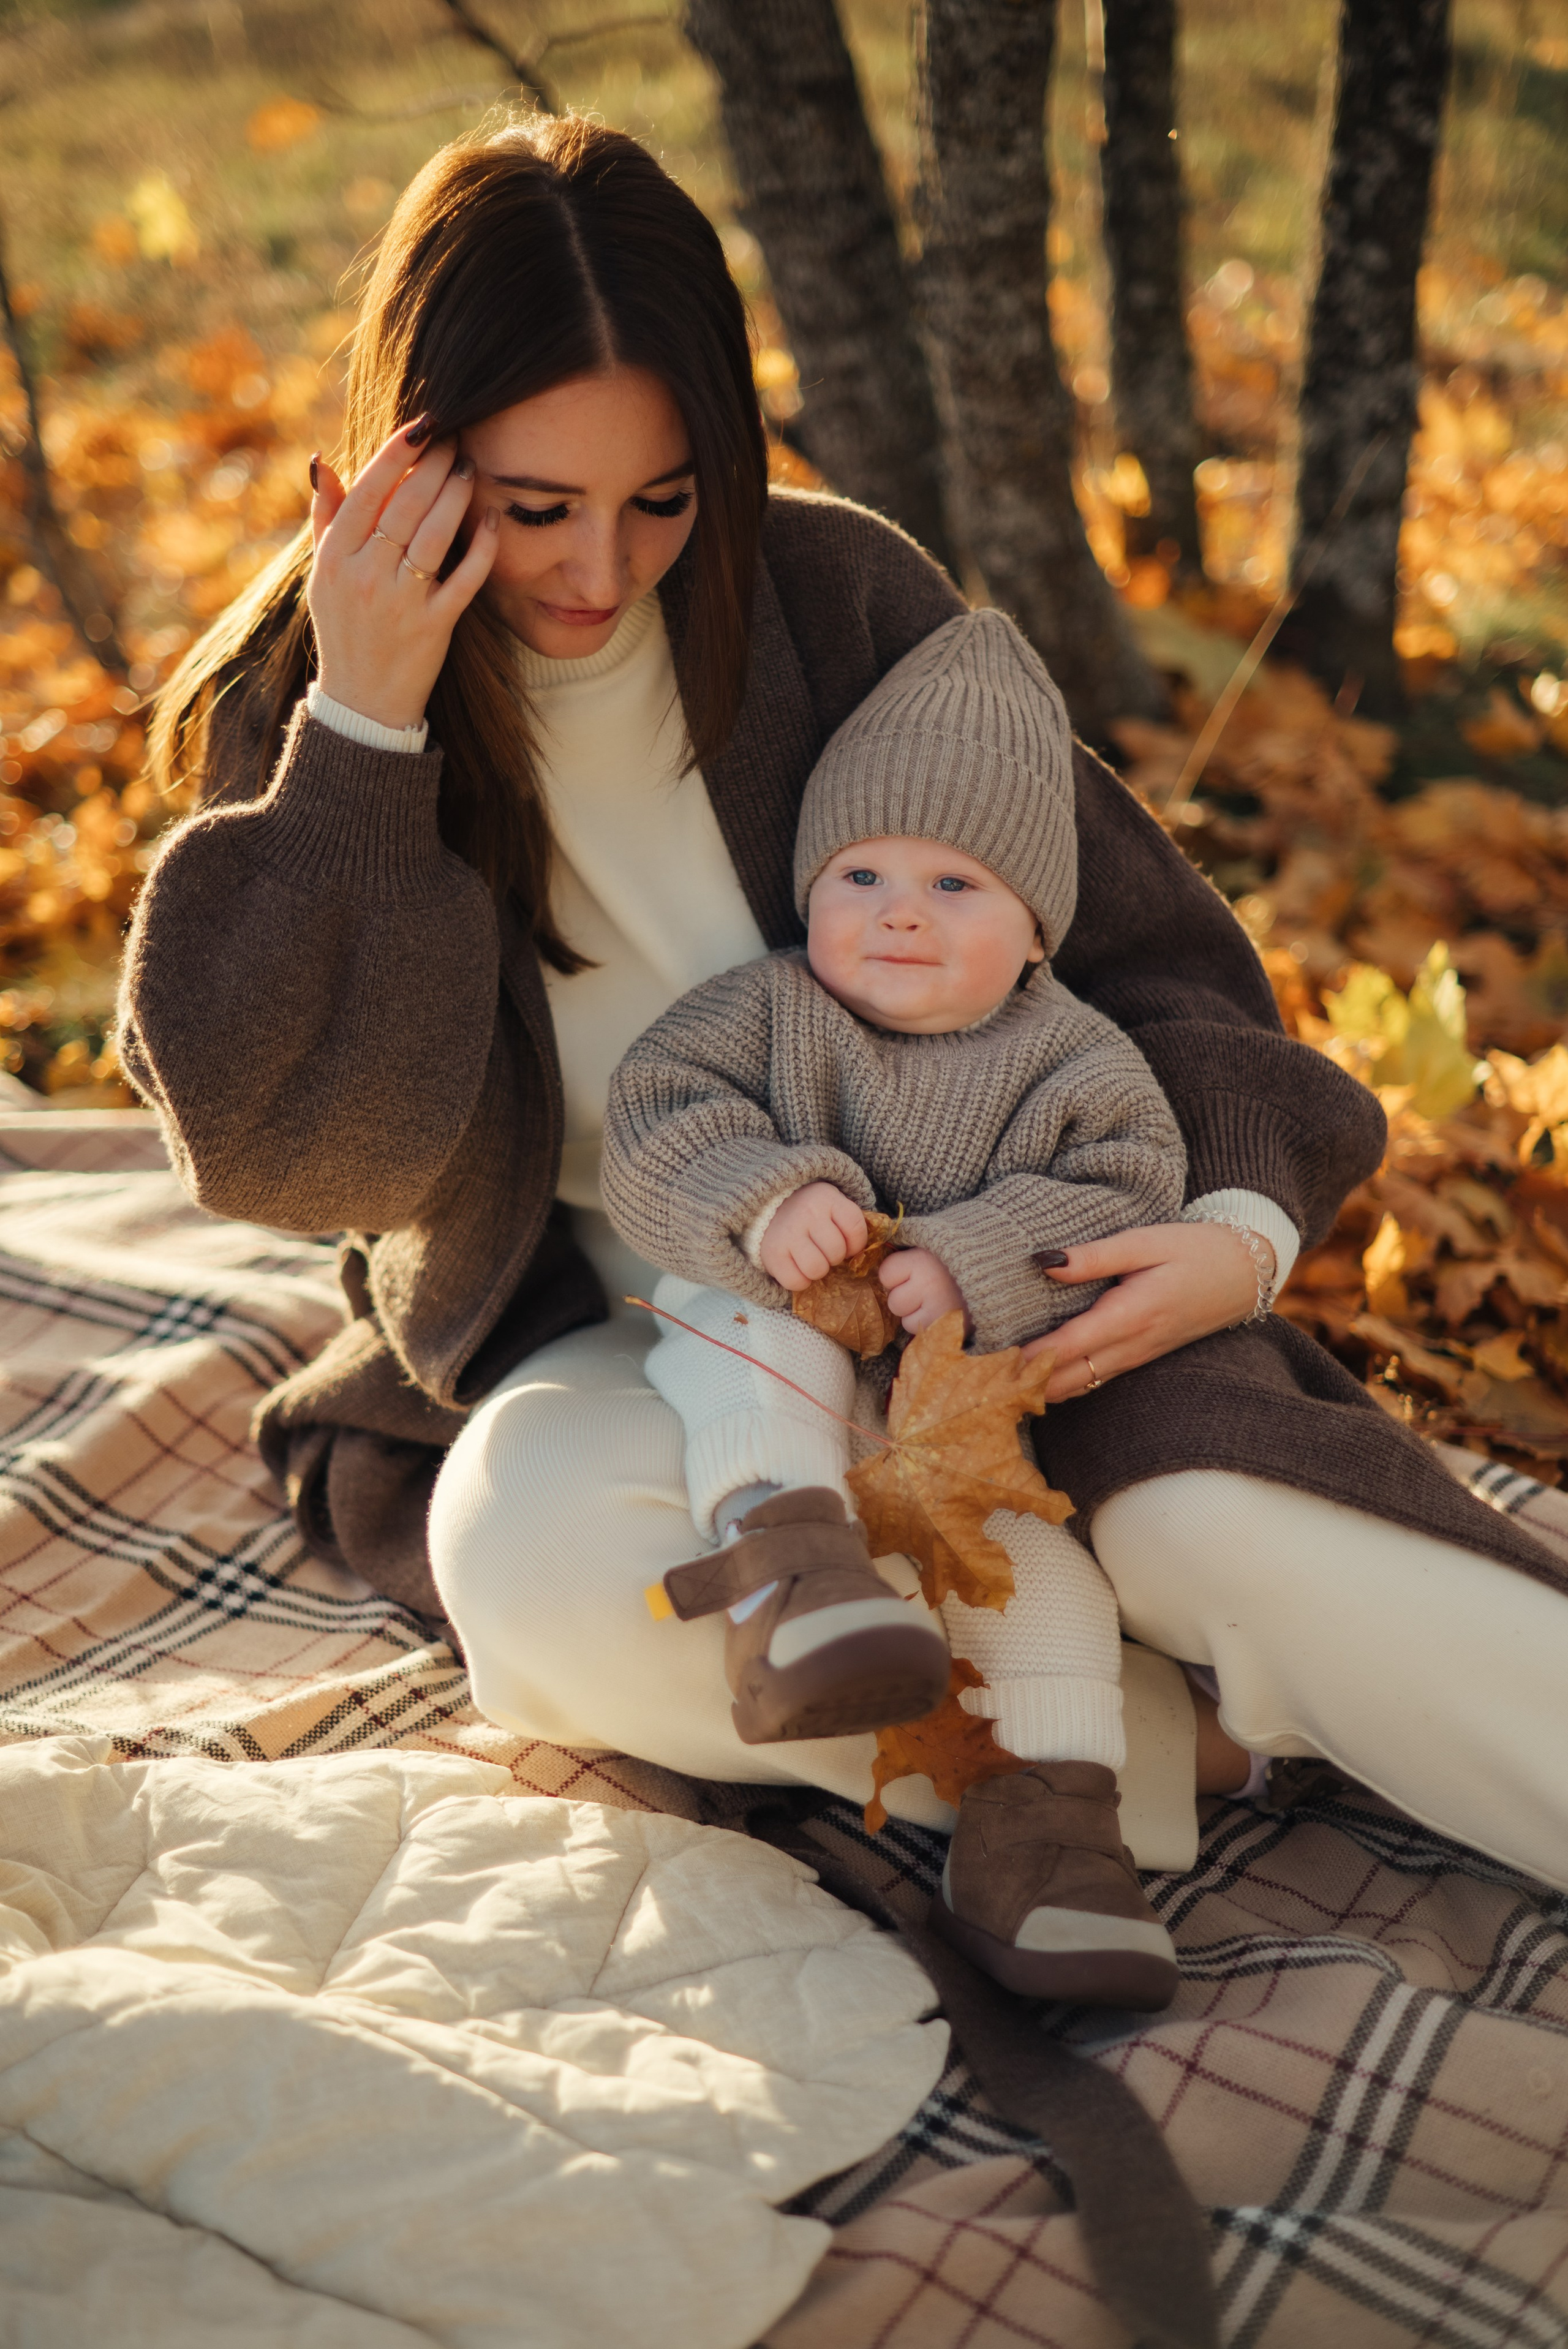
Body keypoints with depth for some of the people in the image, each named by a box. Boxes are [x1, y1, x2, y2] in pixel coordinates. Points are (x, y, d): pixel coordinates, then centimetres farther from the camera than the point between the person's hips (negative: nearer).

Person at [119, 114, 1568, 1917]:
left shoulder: (836, 600, -4)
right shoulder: (294, 714, -5)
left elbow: (1134, 939, 1)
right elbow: (295, 1155, -15)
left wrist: (1243, 1215, -18)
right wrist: (363, 732, -22)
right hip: (595, 1343, 0)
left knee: (1213, 1509, -31)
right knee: (538, 1564, -35)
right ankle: (1189, 1728, -23)